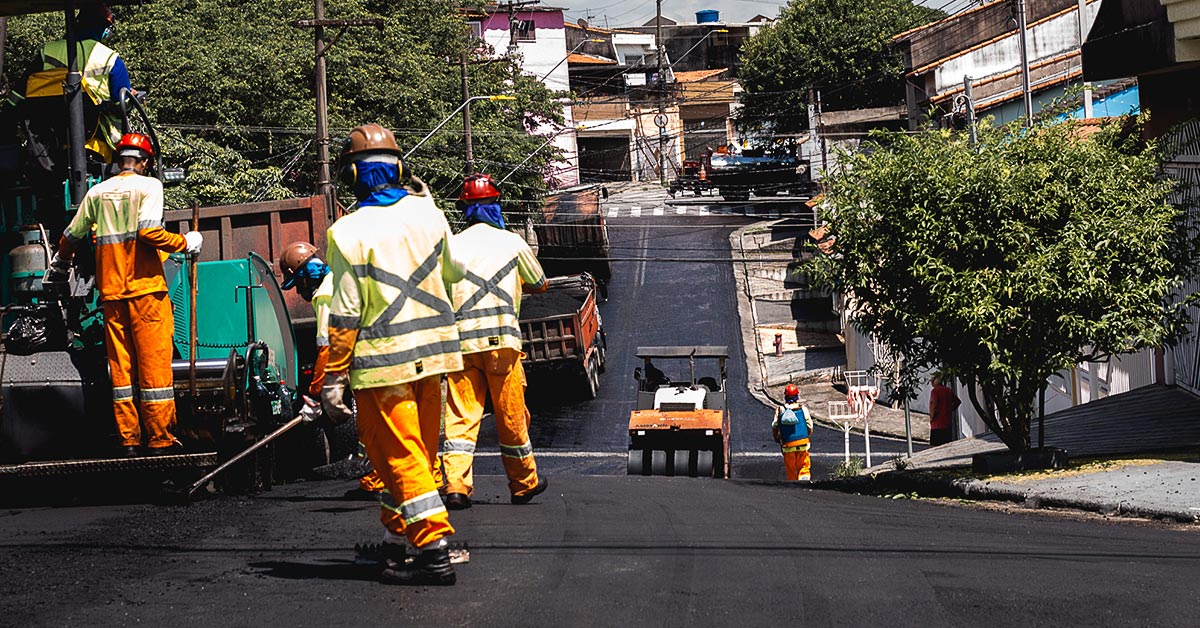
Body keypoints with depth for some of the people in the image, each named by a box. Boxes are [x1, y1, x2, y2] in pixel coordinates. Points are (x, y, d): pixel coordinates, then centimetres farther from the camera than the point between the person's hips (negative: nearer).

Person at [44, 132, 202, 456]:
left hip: (111, 290, 5)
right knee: (154, 362, -2)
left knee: (120, 365, 7)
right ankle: (160, 439, -3)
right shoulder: (148, 186, -3)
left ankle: (128, 440, 7)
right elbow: (148, 231, -17)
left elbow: (71, 237, 17)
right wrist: (185, 243, -3)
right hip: (146, 287, -5)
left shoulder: (97, 192, 11)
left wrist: (58, 267, 36)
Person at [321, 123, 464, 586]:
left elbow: (346, 316, -14)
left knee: (399, 457, -2)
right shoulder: (426, 213, 1)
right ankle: (396, 536, 32)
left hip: (382, 359, -6)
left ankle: (434, 552, -9)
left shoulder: (349, 232, -14)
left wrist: (333, 380, -7)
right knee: (418, 453, 17)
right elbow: (453, 273, 19)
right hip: (431, 353, 6)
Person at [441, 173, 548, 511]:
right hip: (501, 339, -1)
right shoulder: (511, 242, 2)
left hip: (460, 340, 1)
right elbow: (540, 284, 16)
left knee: (461, 417, 1)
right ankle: (524, 483, 23)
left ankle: (456, 486, -10)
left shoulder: (451, 246, 3)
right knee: (511, 415, 9)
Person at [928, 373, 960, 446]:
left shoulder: (935, 391, -12)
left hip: (937, 425, -7)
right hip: (948, 424, 7)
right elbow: (958, 402, 20)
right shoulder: (948, 390, 10)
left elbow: (933, 404, -26)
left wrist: (931, 417, -13)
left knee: (934, 446, -4)